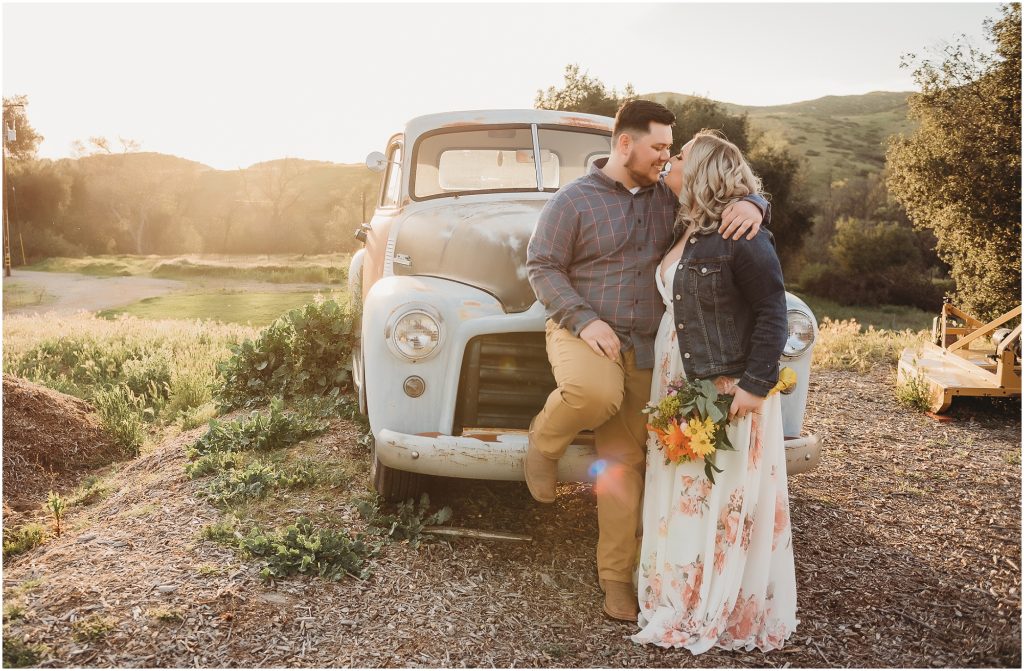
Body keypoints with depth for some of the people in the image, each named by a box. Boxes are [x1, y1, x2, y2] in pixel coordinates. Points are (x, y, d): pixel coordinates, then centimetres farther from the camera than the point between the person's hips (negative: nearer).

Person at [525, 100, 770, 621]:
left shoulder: (669, 197, 6)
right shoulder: (573, 201, -5)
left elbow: (732, 189, 10)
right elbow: (542, 267, -5)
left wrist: (752, 205, -15)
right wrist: (584, 322, -17)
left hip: (642, 350, 4)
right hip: (580, 335, -4)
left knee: (626, 463, 6)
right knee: (597, 394, -38)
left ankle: (616, 576, 19)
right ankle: (545, 437, -5)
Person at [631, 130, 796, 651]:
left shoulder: (742, 236, -15)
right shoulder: (682, 230, 9)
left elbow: (772, 312, -16)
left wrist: (756, 386, -21)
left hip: (730, 389, -8)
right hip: (676, 383, 8)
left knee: (726, 501, 3)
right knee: (679, 497, 14)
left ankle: (727, 615, 18)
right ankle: (680, 597, 30)